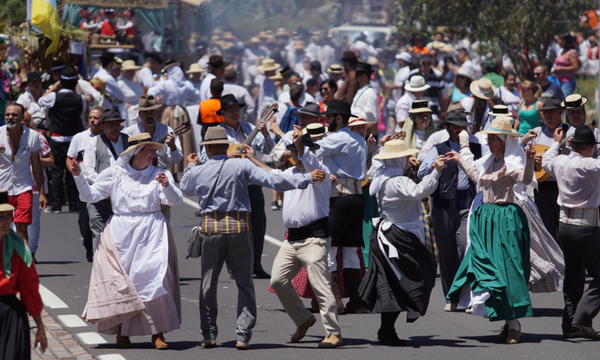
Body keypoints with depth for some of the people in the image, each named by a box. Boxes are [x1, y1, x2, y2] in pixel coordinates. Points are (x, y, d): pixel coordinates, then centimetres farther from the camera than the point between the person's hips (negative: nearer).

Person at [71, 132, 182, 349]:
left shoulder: (159, 174, 8)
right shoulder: (115, 174, 7)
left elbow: (175, 201, -6)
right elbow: (90, 195, 7)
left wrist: (167, 186, -26)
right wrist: (78, 177, -7)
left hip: (152, 233, 0)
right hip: (121, 234, 0)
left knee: (154, 278, -10)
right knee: (120, 282, -3)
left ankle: (158, 333, -8)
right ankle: (121, 332, 7)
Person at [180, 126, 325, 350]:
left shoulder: (197, 172, 3)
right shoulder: (241, 166, -5)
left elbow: (185, 188, 25)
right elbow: (273, 180, -11)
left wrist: (191, 167, 44)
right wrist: (307, 179, -9)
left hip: (211, 229, 1)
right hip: (239, 229, -1)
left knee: (208, 283, 13)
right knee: (244, 283, 6)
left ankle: (209, 335, 14)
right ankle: (243, 335, -1)